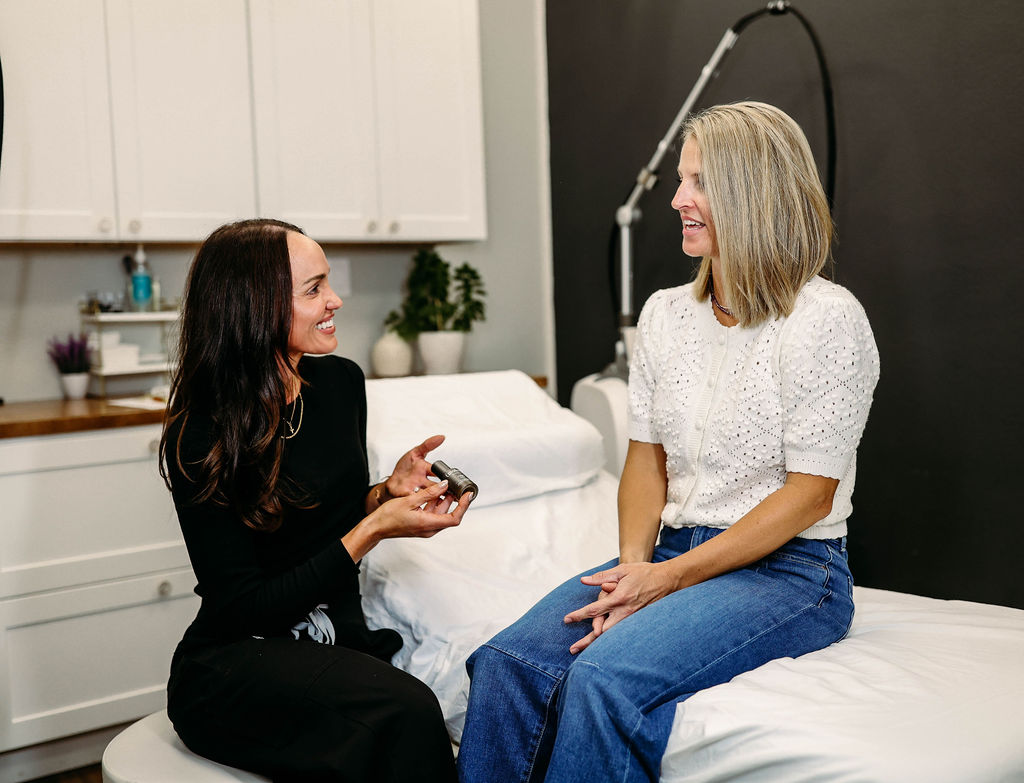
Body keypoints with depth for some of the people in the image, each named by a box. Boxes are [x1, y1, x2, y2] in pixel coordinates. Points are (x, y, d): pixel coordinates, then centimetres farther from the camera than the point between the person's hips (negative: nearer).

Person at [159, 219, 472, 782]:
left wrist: (389, 491, -4)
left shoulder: (340, 382, 3)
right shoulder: (200, 437, -14)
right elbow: (242, 607, -15)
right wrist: (374, 530, -20)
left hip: (339, 639, 6)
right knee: (404, 713, -33)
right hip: (231, 666, -5)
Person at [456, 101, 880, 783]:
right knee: (507, 663, -20)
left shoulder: (827, 319, -10)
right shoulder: (665, 315, 10)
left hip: (789, 571, -5)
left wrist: (671, 577, -16)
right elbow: (646, 459, 11)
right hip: (672, 557, 6)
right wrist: (633, 564, -8)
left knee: (605, 676, -31)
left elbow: (810, 494, -12)